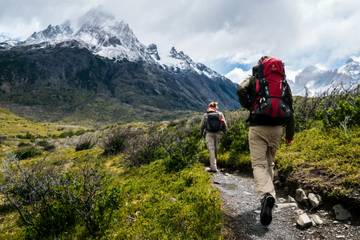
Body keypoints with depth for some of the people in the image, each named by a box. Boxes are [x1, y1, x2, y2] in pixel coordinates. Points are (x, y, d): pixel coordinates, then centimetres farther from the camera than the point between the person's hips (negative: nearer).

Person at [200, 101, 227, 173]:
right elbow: (224, 124, 0)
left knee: (211, 150, -2)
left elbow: (202, 125, 2)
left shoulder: (206, 115, -1)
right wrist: (224, 131, 16)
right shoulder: (220, 114, 1)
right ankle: (213, 166, 28)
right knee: (215, 149, 16)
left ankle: (214, 167, -8)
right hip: (217, 133, 2)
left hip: (209, 134, -2)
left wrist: (201, 133, 16)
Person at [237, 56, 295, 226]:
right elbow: (290, 108, 13)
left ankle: (267, 195, -30)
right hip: (276, 128, 4)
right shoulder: (284, 82, 15)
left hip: (258, 127, -4)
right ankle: (268, 195, 25)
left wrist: (249, 107, 3)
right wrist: (290, 133, 17)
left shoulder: (254, 79, 6)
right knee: (269, 162, 19)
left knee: (259, 164, -6)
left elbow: (241, 90, -16)